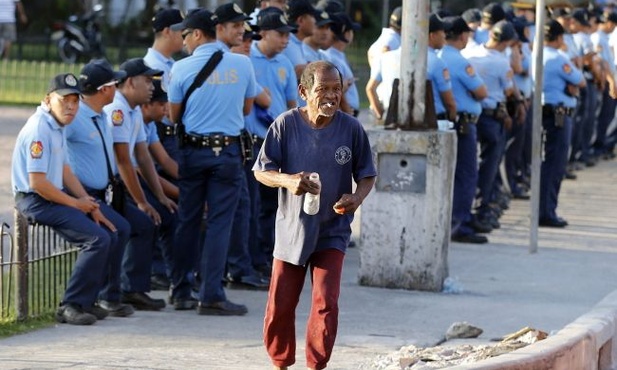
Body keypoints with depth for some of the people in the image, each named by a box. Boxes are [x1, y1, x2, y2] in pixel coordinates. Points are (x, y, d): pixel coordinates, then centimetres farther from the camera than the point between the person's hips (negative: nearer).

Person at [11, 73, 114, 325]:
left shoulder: (57, 126, 12)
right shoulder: (39, 130, -20)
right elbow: (37, 183, -24)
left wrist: (90, 205, 9)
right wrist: (77, 203, -13)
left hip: (55, 196, 10)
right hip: (35, 201, -10)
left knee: (109, 236, 8)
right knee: (97, 239, -20)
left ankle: (85, 301, 11)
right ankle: (70, 306, -15)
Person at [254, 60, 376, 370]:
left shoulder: (351, 129, -7)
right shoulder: (286, 125, -9)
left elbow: (366, 175, 3)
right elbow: (261, 171, -5)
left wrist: (357, 198, -19)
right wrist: (287, 180, -26)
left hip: (332, 231, 0)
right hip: (291, 227, 0)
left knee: (326, 303, -10)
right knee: (280, 304, 6)